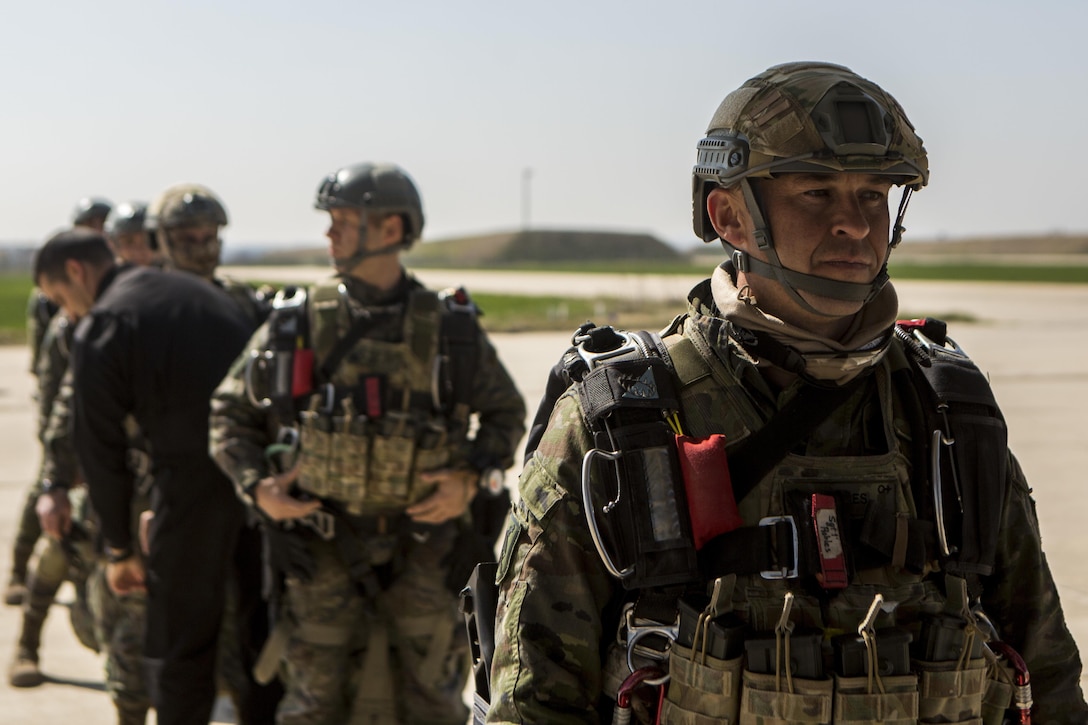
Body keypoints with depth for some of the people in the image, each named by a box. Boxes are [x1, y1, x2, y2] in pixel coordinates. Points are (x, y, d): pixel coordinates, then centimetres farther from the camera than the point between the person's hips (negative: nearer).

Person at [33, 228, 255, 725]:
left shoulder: (101, 328, -3)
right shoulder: (196, 290, 17)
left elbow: (100, 447, -1)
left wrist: (118, 548, 8)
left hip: (197, 477, -6)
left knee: (180, 639, 8)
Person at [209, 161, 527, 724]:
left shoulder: (449, 328, 0)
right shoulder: (296, 323, 0)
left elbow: (505, 413, 12)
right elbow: (230, 412, 9)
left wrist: (470, 477, -5)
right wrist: (256, 486, -7)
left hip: (420, 546, 0)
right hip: (324, 548, 0)